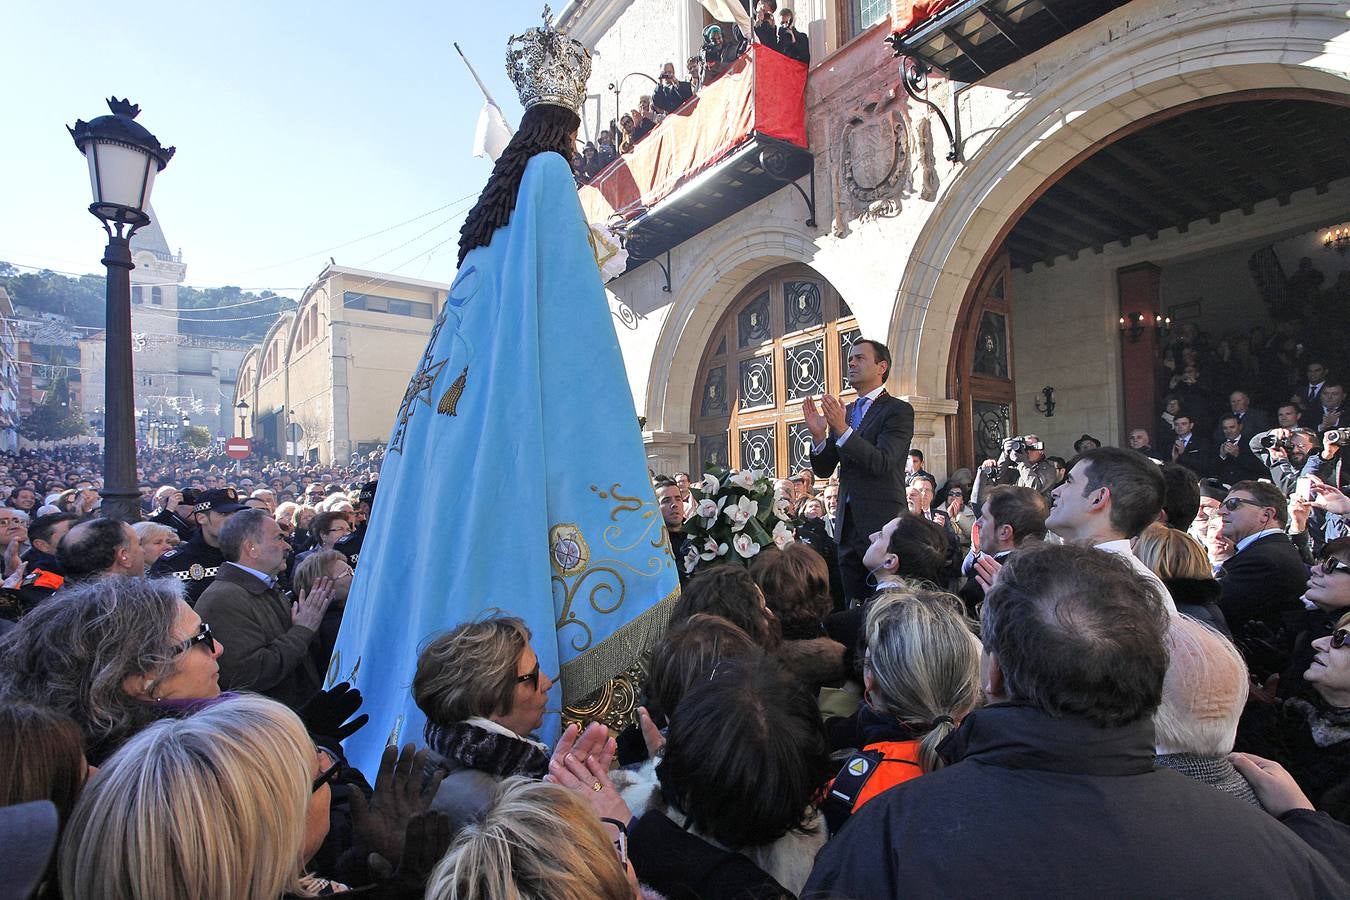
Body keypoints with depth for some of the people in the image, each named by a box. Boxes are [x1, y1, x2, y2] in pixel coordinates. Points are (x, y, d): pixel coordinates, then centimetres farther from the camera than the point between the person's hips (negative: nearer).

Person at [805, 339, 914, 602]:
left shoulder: (898, 410, -4)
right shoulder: (844, 412, 14)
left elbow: (882, 463, -18)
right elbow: (824, 470, 10)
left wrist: (842, 429, -25)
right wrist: (819, 435, -8)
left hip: (882, 523, -6)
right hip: (847, 523, 6)